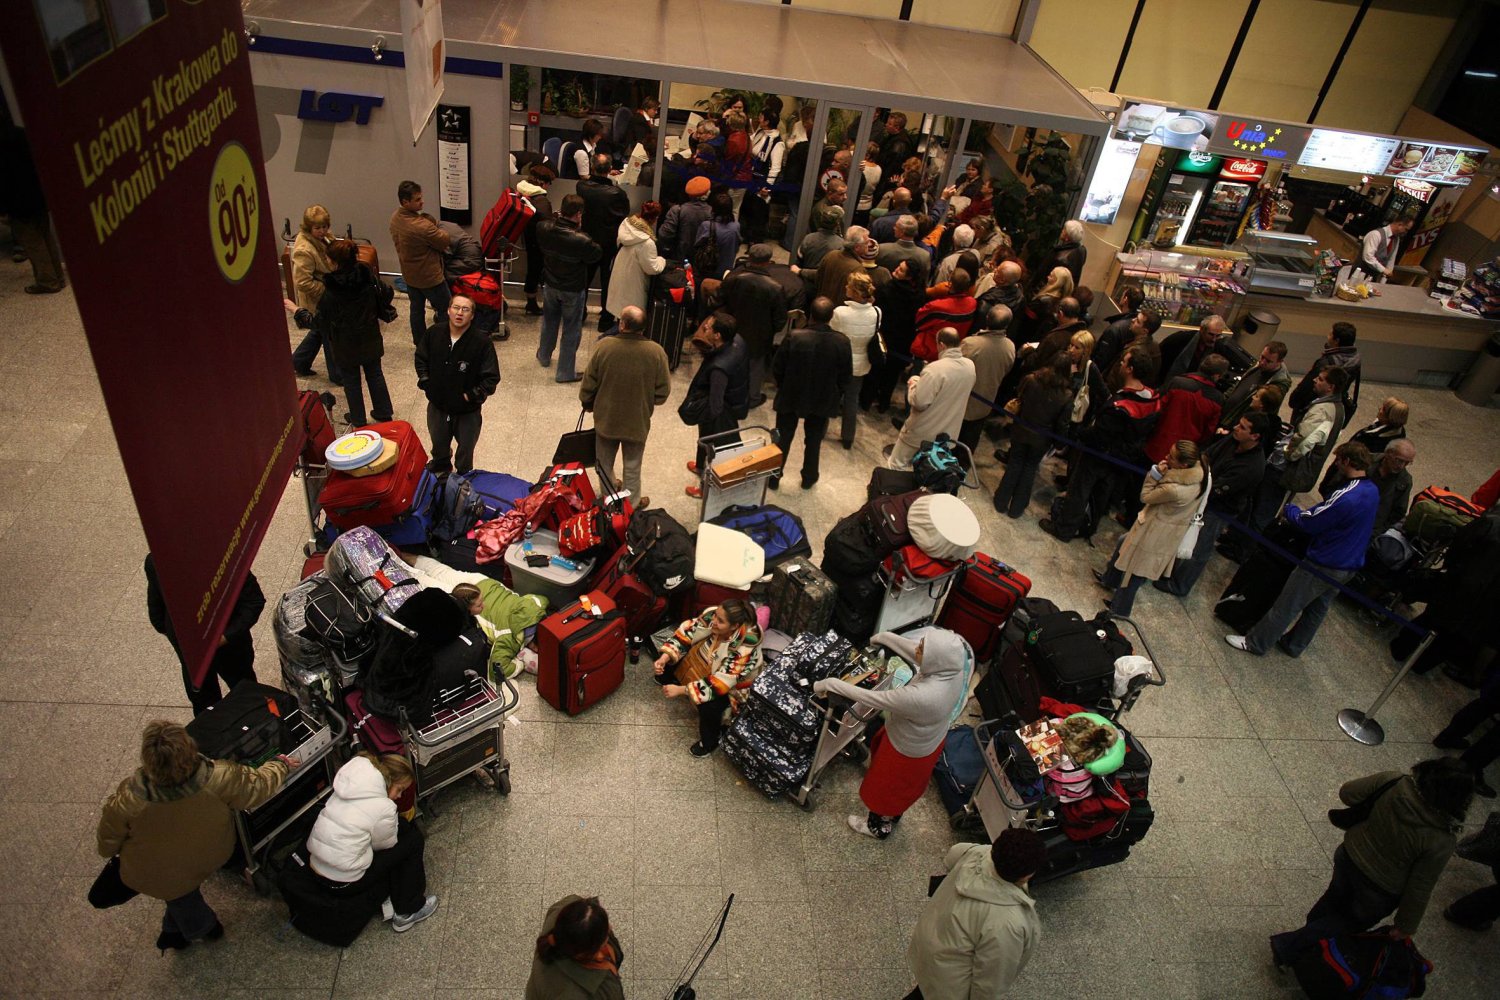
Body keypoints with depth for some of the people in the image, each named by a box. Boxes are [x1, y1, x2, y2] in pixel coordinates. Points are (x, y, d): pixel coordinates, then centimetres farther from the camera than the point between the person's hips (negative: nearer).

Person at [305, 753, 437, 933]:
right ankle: (409, 912, 15)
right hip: (342, 883, -8)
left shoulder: (349, 786, 1)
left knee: (400, 825, 12)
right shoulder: (384, 808, -21)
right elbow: (385, 844, -2)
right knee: (413, 839, 4)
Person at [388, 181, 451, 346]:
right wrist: (435, 226, -6)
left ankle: (419, 341, 38)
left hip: (409, 275, 8)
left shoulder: (395, 217, -6)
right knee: (444, 310, 10)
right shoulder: (422, 226, -34)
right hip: (430, 277, -8)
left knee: (417, 308, 23)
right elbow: (445, 242, -20)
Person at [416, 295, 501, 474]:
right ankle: (439, 468, 60)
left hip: (468, 412, -4)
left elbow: (492, 378, -18)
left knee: (465, 452, 19)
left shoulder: (482, 343, -23)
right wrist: (425, 382, -3)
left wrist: (471, 396, -22)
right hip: (437, 406, 4)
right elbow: (421, 358, 8)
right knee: (439, 446, 30)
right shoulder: (433, 333, -10)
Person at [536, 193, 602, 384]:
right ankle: (565, 372, 20)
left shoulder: (544, 229, -17)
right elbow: (596, 254, -14)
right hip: (573, 289, -6)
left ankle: (544, 356, 49)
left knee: (549, 320, 29)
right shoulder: (581, 240, -34)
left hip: (551, 284, 6)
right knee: (571, 330, 10)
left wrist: (557, 216, -2)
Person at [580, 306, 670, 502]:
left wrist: (587, 403, 11)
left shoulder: (604, 346, -21)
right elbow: (663, 392, -11)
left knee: (605, 463, 24)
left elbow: (588, 384, -9)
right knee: (632, 468, 20)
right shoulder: (656, 352, -21)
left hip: (606, 418, 1)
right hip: (638, 421, -1)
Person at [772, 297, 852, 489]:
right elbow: (846, 377, -8)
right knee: (814, 441, 22)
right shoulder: (842, 342, -18)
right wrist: (836, 396, 9)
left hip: (791, 397, -1)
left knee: (783, 439, 18)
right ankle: (809, 478, 37)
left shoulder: (794, 336, -24)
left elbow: (777, 368, -13)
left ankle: (774, 477, 31)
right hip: (824, 400, 1)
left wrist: (782, 386, 7)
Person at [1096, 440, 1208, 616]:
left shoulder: (1173, 489, -40)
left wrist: (1155, 473, -24)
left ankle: (1119, 609, 36)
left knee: (1134, 571, 13)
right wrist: (1163, 474, -8)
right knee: (1125, 541, 29)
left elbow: (1145, 497, -20)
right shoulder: (1200, 469, -16)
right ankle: (1110, 580, 52)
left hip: (1157, 532, -8)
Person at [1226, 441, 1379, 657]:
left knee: (1286, 606, 5)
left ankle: (1255, 643, 17)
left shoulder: (1347, 497, -29)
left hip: (1323, 565, -9)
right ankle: (1293, 645, 38)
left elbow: (1307, 522, -21)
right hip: (1348, 566, 9)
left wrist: (1289, 509, -1)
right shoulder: (1373, 491, 0)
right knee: (1318, 608, 22)